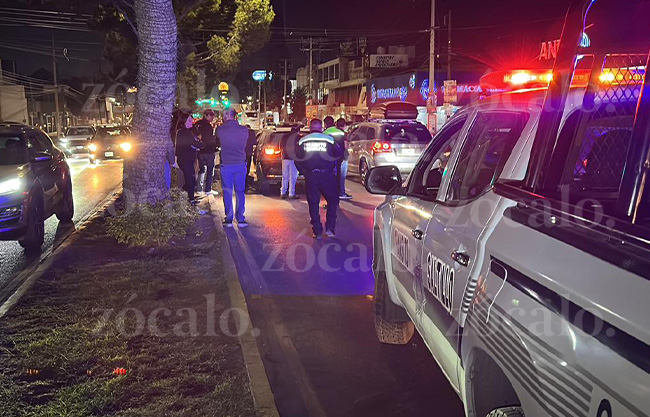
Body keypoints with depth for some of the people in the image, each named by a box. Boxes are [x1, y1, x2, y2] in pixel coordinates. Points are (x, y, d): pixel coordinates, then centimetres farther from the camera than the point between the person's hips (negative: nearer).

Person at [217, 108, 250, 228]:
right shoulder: (244, 130, -3)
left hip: (226, 165, -1)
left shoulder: (220, 130, -8)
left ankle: (229, 219, 8)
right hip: (241, 164, 1)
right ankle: (240, 219, 9)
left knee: (227, 192, 7)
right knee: (240, 192, 9)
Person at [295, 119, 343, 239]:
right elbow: (339, 155, 2)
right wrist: (334, 167, 17)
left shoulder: (302, 141, 3)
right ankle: (330, 227, 6)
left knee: (313, 203, 9)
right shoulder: (329, 139, -2)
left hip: (310, 175, 2)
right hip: (326, 175, -1)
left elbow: (298, 160, 6)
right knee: (333, 200, 14)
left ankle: (317, 231, 8)